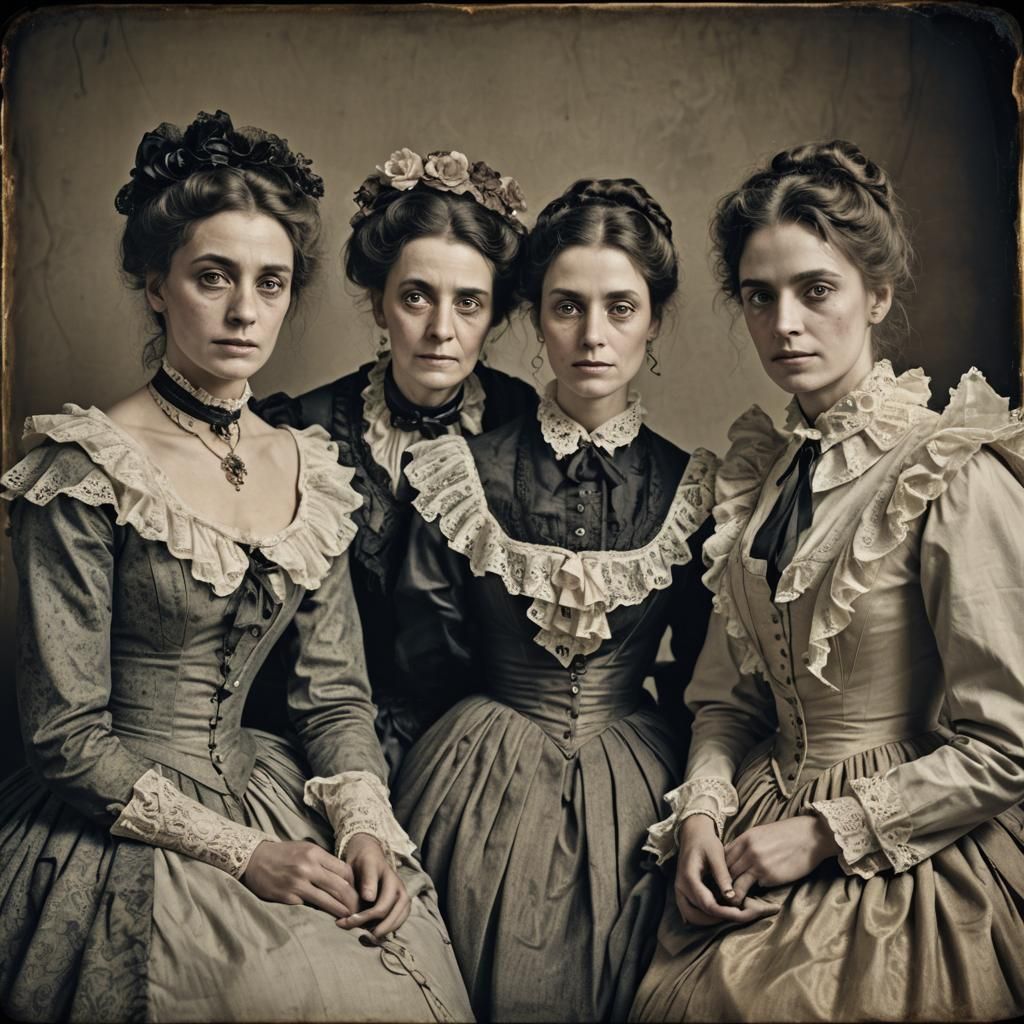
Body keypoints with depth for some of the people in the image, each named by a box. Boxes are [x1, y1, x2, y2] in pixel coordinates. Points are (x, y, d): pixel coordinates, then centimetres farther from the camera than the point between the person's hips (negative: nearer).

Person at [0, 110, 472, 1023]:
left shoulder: (309, 469, 5)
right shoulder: (87, 473, -12)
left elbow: (335, 690, 9)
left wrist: (365, 825, -8)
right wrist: (242, 852, -16)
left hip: (267, 795, 5)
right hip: (124, 838, -5)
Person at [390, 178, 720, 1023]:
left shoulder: (692, 486, -3)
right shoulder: (463, 471, -5)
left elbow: (702, 676, 4)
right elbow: (426, 662, -2)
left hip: (635, 788, 1)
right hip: (485, 785, 0)